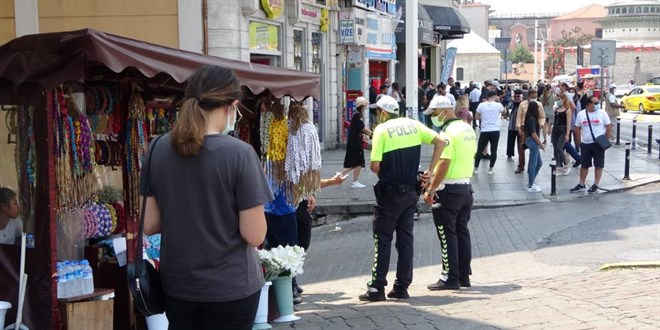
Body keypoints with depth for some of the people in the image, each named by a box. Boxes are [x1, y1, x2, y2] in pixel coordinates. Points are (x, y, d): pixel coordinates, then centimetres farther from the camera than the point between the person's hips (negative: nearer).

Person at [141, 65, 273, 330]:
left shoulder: (158, 150, -3)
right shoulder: (239, 154, -18)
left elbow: (150, 225, 2)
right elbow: (254, 236, -16)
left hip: (177, 285, 4)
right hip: (230, 288, -4)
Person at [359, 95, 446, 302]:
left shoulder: (381, 130, -9)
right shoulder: (413, 125, 7)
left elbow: (375, 166, -14)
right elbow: (440, 142, 3)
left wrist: (384, 175, 7)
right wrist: (430, 170, 3)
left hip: (390, 193, -5)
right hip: (411, 190, 5)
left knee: (382, 240, 1)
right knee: (405, 238, 10)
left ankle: (377, 288, 1)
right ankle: (402, 287, 13)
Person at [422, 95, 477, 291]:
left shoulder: (447, 132, -17)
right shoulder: (468, 129, 10)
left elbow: (444, 164, -23)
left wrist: (430, 190, -19)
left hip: (449, 189, -8)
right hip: (466, 187, 9)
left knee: (448, 235, -1)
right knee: (462, 232, 13)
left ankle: (450, 278, 2)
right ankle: (464, 276, 18)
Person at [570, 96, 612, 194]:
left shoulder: (602, 113, -4)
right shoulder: (581, 114, 2)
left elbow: (609, 128, -1)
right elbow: (577, 129, 9)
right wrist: (579, 142, 3)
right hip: (585, 144, 2)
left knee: (598, 165, 0)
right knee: (584, 165, 10)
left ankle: (595, 185, 8)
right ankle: (581, 185, 19)